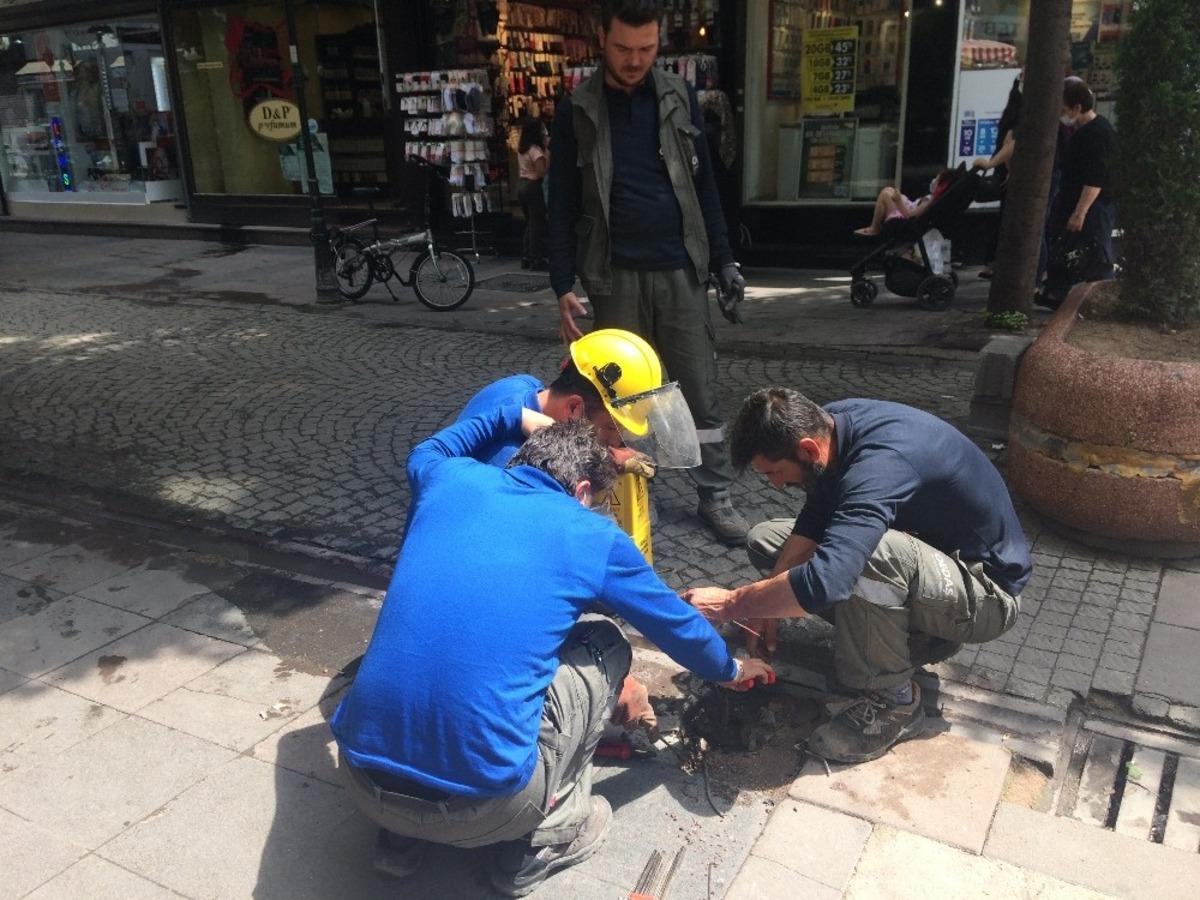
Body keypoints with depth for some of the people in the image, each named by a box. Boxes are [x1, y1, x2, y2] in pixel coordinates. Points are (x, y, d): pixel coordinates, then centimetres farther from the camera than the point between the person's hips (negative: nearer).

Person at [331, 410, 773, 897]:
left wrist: (516, 418, 40)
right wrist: (730, 669, 40)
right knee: (604, 643, 17)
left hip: (362, 778, 5)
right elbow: (677, 625, 21)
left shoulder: (452, 481, 10)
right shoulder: (594, 536, 3)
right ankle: (541, 840, 20)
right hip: (482, 805, -4)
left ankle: (402, 838, 27)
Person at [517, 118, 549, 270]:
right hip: (533, 187, -9)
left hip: (522, 185, 9)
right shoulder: (535, 149, -15)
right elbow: (542, 171, -21)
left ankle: (527, 258, 15)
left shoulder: (521, 148, 10)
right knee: (538, 223, -2)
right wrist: (547, 151, -15)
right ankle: (537, 259, -1)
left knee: (530, 223, 14)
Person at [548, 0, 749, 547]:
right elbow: (562, 205, 0)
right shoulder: (577, 111, 0)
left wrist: (723, 260, 5)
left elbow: (703, 185, 10)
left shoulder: (680, 99, 5)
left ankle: (715, 496, 14)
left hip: (680, 270, 1)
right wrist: (563, 287, -6)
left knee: (701, 390, 3)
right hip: (615, 276, -1)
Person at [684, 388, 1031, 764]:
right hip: (918, 554, 9)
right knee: (765, 539, 5)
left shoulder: (880, 464, -36)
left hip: (986, 591, -9)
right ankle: (913, 634, 6)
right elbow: (812, 522, 1)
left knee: (866, 554, -40)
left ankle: (893, 701, -14)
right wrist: (767, 604, -9)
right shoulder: (829, 423, -10)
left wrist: (732, 603, -32)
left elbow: (825, 581, -47)